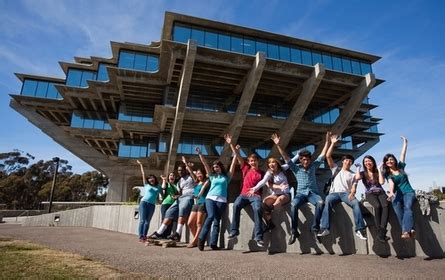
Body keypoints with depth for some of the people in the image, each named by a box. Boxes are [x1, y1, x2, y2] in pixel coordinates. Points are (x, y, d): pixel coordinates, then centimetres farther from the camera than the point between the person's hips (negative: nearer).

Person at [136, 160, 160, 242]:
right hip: (144, 202, -2)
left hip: (152, 205, 2)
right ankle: (141, 236, -11)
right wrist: (141, 165, 17)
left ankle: (144, 236, 3)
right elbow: (143, 174, 14)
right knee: (142, 220, -9)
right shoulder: (146, 185, 12)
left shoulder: (158, 187, 18)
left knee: (147, 221, 2)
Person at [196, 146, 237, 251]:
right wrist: (200, 154, 10)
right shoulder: (212, 176, 16)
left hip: (221, 200, 0)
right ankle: (201, 238, -12)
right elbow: (205, 164, 13)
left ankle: (213, 243, -1)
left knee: (217, 221, 0)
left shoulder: (227, 176, 13)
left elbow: (233, 164, 9)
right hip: (210, 198, 0)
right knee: (211, 216, -20)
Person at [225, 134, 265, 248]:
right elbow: (237, 156, 10)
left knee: (257, 209, -31)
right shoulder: (246, 168, 15)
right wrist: (231, 144, 6)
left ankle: (258, 237, -27)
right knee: (236, 205, -30)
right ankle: (234, 231, -23)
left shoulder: (262, 173, 13)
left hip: (255, 195, -1)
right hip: (244, 194, 1)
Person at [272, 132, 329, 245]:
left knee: (320, 203, -34)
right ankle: (294, 231, -22)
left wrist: (327, 141, 7)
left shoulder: (313, 166, 12)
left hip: (313, 193, 1)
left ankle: (315, 228, -20)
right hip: (301, 193, -1)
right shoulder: (296, 168, 7)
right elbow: (286, 157, -2)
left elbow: (322, 154, 12)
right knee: (293, 204, -33)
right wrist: (278, 145, -11)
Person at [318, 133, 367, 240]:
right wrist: (333, 143, 9)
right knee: (327, 201, -35)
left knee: (356, 203, -34)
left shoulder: (353, 175, 23)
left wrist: (352, 193, -17)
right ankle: (325, 228, -42)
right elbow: (328, 156, 12)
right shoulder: (336, 169, 23)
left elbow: (354, 187, 8)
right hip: (334, 193, -1)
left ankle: (359, 229, -34)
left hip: (346, 193, 1)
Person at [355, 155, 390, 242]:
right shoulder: (363, 173, 6)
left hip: (380, 192, 1)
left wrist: (379, 169, -4)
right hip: (370, 194, -1)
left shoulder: (378, 172, 10)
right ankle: (380, 231, -25)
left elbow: (382, 182, -9)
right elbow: (357, 178, -18)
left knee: (385, 206, -32)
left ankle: (382, 233, -38)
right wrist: (358, 167, -3)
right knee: (377, 206, -34)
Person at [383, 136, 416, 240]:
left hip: (409, 192, 1)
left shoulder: (400, 167, 12)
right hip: (398, 193, -1)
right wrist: (391, 192, -31)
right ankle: (410, 230, -38)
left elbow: (403, 153, 10)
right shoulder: (387, 173, 5)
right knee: (396, 205, -32)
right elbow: (391, 182, -13)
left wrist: (405, 142, 9)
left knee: (407, 206, -29)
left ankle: (406, 231, -44)